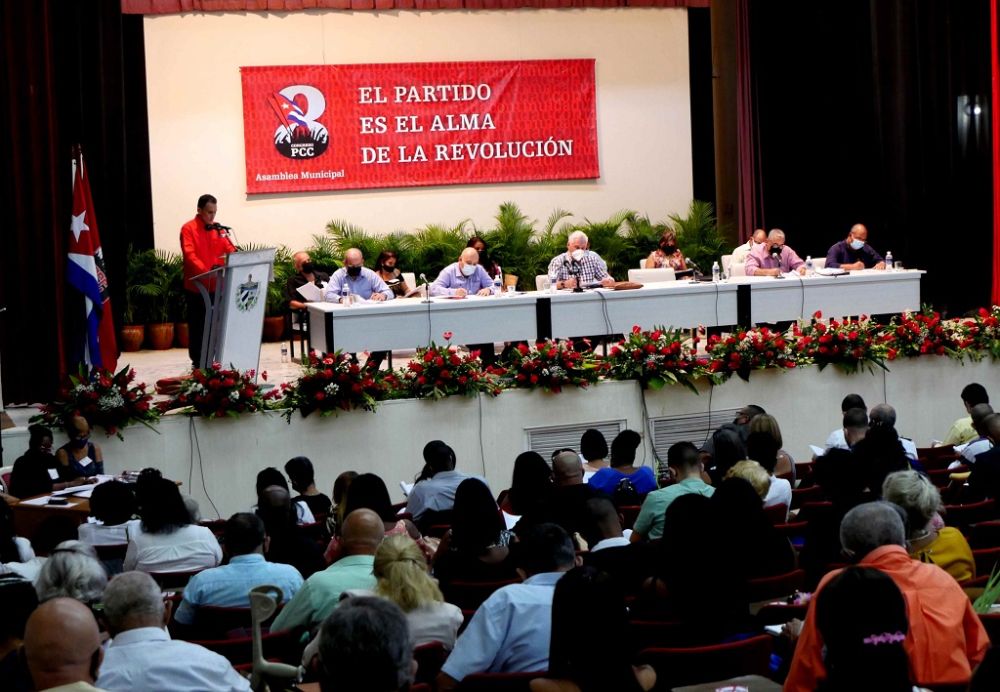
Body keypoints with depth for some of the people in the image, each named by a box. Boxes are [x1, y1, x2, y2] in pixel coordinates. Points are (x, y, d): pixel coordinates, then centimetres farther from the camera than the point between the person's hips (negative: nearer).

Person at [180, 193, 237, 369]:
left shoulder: (218, 229, 12)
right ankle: (197, 361, 7)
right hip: (196, 285, -5)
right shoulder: (188, 229, -6)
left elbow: (230, 249, 9)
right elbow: (189, 255, -17)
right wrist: (205, 271, -30)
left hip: (216, 285, 5)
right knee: (197, 325, 1)